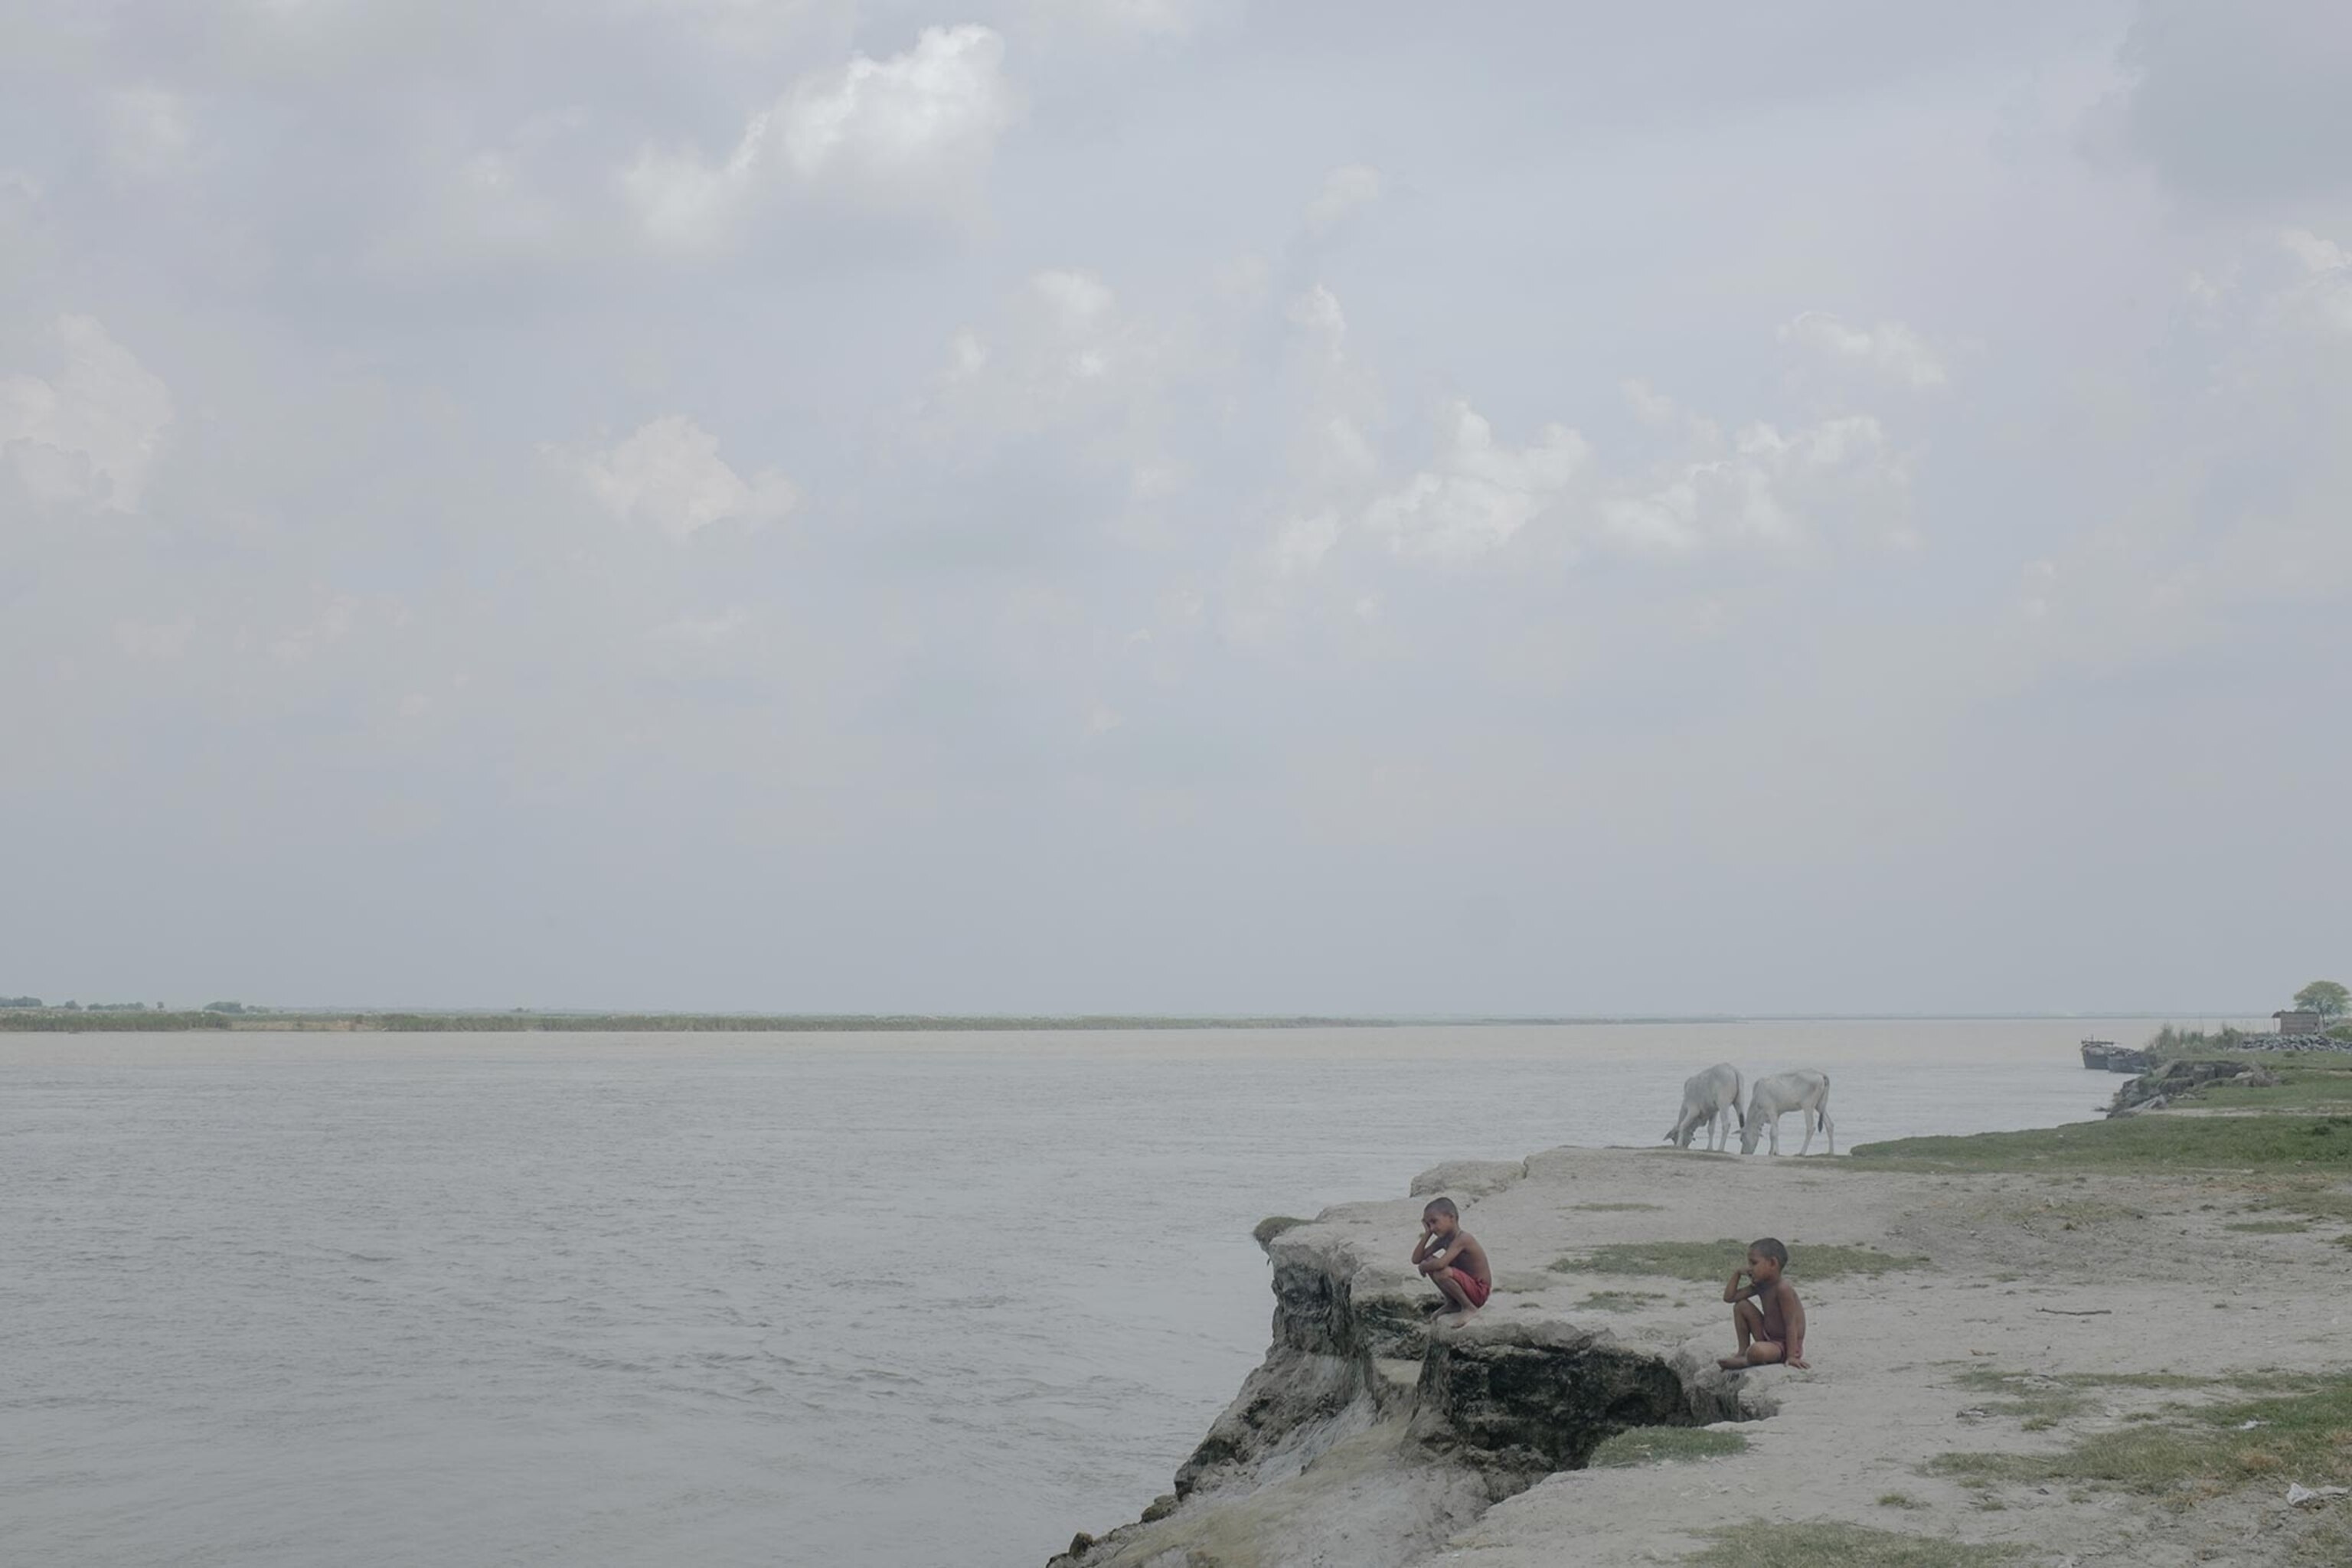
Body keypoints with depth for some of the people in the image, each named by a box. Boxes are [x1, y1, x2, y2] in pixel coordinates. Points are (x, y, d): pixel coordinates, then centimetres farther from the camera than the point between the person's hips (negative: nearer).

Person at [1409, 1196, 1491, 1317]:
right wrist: (1427, 1234, -6)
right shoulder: (1443, 1239, 4)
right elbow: (1416, 1259, 0)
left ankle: (1469, 1308, -12)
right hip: (1465, 1284, 9)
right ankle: (1452, 1304, 13)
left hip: (1479, 1292, -9)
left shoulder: (1463, 1239, -25)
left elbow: (1440, 1264, -38)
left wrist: (1424, 1266, -17)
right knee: (1430, 1262, 3)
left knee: (1441, 1273, -32)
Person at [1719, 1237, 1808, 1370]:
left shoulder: (1783, 1289, -24)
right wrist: (1737, 1273, 0)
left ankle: (1744, 1361, -3)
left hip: (1785, 1345, -9)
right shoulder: (1759, 1286, 4)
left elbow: (1791, 1324, -27)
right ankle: (1743, 1352, 9)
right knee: (1741, 1306, 5)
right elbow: (1729, 1297, 8)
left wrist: (1791, 1356, -31)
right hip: (1768, 1338, 9)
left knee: (1757, 1351, -39)